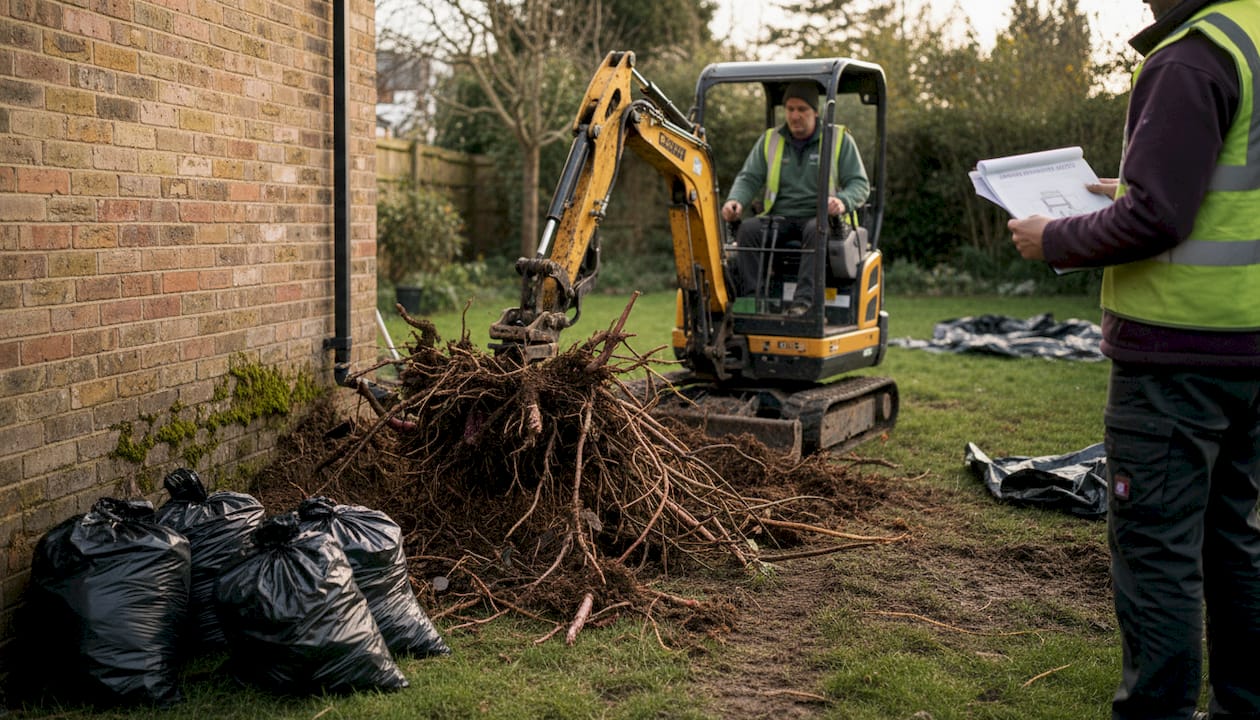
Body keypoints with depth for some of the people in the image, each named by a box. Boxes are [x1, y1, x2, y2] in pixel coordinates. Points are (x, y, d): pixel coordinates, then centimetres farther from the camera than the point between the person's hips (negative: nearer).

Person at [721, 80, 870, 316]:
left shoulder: (840, 140, 6)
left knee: (816, 230, -38)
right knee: (748, 230, -27)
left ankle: (803, 301, -47)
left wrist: (843, 201, -23)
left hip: (819, 218, -3)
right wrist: (735, 200, -15)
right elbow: (749, 177, 9)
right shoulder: (770, 140, 14)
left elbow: (860, 184, 1)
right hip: (778, 218, 3)